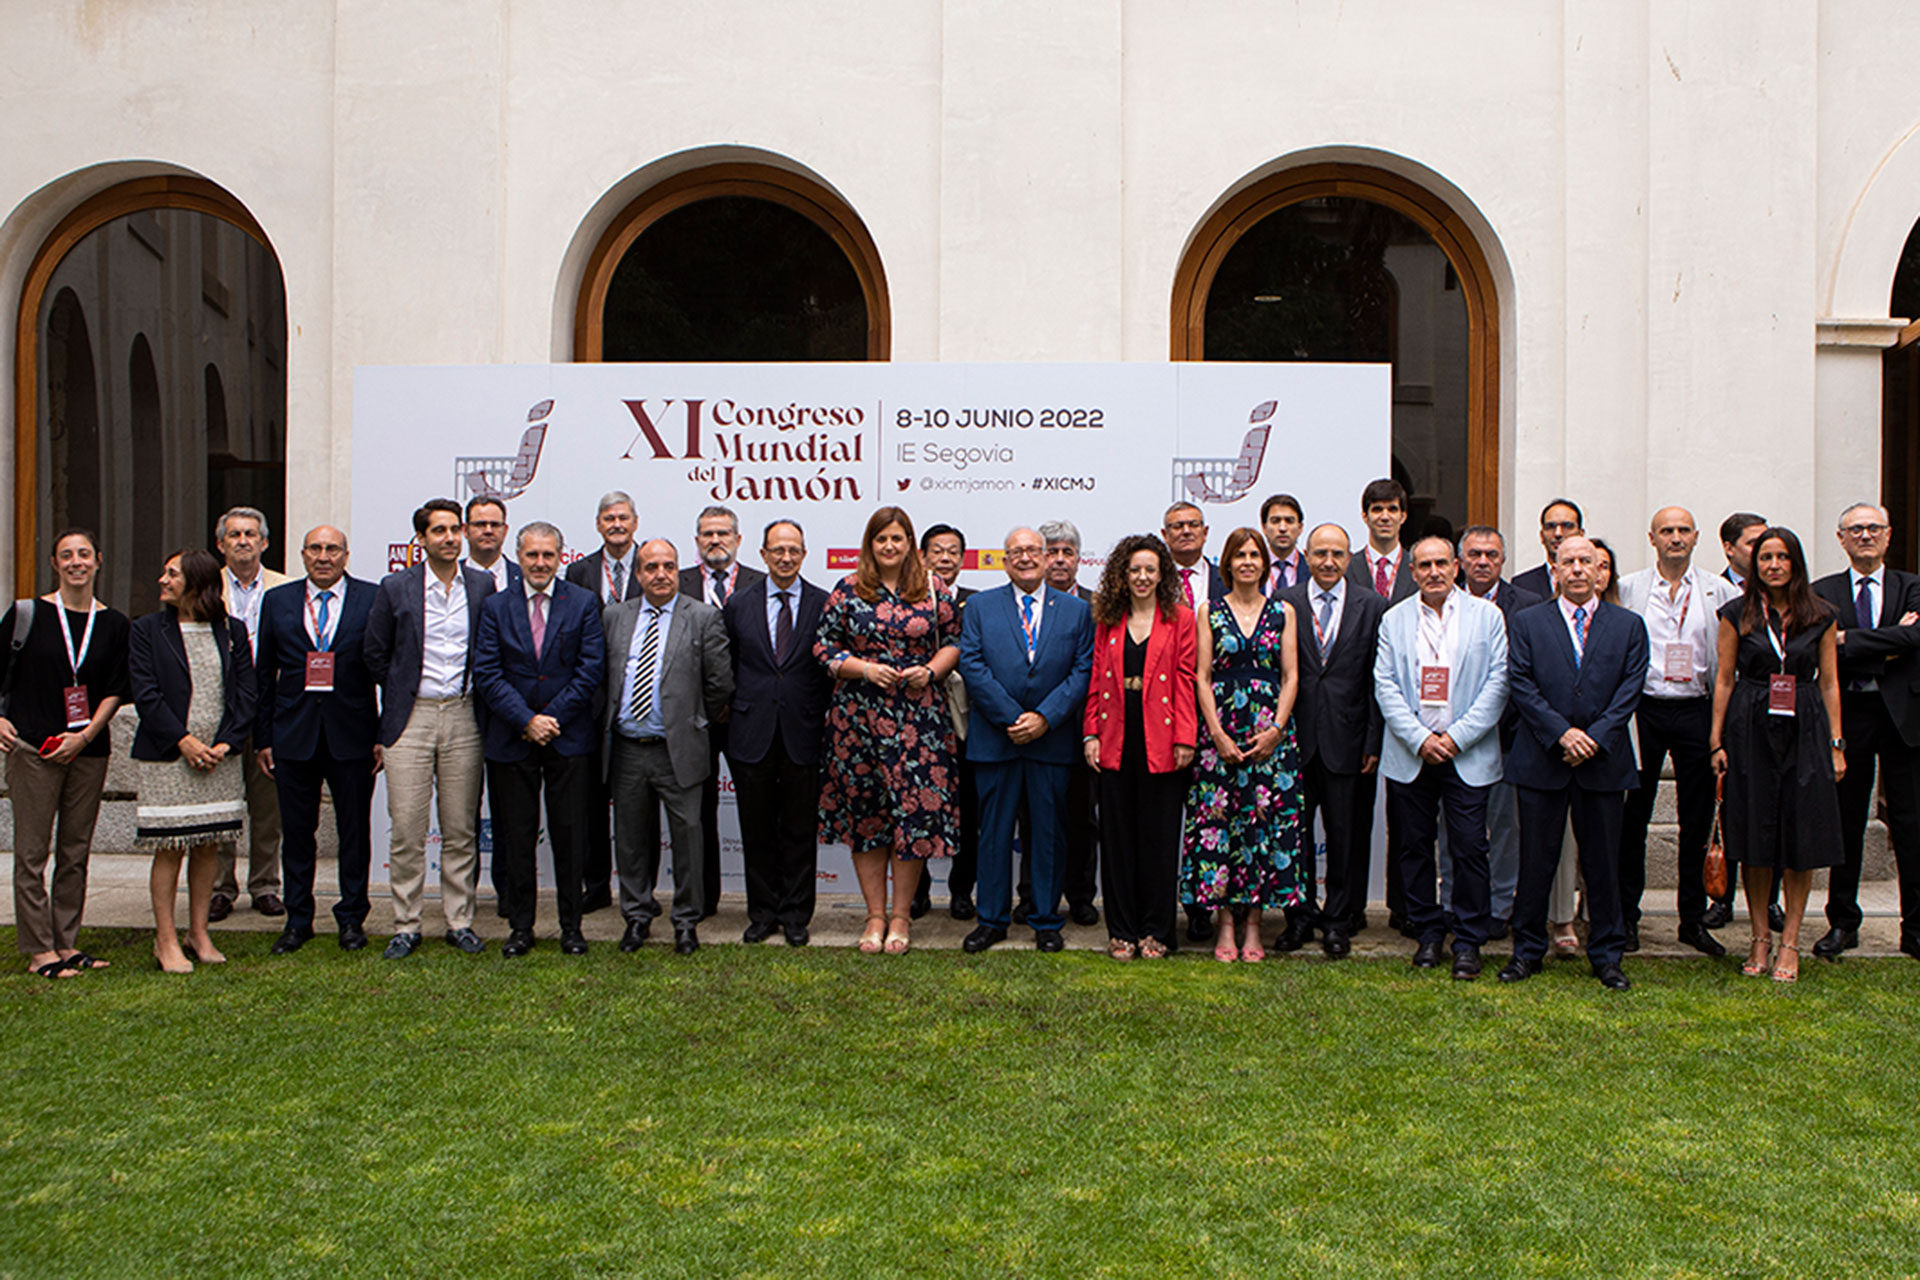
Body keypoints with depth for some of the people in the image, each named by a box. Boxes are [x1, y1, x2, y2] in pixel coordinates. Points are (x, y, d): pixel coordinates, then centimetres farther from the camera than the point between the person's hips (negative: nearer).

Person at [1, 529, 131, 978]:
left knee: (76, 852, 8)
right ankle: (39, 950, 5)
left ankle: (66, 944, 16)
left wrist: (86, 734, -6)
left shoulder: (114, 624, 6)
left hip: (89, 749, 3)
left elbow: (117, 689, 5)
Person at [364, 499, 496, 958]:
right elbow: (376, 654, 9)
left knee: (461, 829, 6)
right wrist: (402, 697, 9)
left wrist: (479, 699, 7)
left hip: (463, 716, 1)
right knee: (407, 829, -1)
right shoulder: (396, 588, 2)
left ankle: (460, 922, 16)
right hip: (411, 717, -1)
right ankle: (406, 926, 10)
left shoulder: (483, 585, 5)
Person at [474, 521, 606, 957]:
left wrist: (553, 717, -10)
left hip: (568, 738, -1)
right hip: (512, 739, 1)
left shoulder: (583, 602, 3)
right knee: (517, 837, 6)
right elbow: (486, 673, -1)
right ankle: (520, 926, 17)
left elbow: (591, 668, -4)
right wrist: (526, 720, -11)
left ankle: (571, 925, 14)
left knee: (569, 835, 3)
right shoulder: (496, 606, 6)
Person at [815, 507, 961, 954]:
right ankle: (875, 915, 18)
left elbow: (954, 641, 10)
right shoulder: (847, 591, 4)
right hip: (857, 714, 1)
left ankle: (901, 916, 12)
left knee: (915, 809, -3)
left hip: (919, 713, 0)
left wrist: (930, 671, -8)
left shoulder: (933, 590, 5)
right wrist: (865, 669, -11)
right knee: (863, 812, 5)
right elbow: (824, 647, 4)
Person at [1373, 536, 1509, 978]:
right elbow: (1385, 685, 1)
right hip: (1410, 754, 2)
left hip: (1468, 755, -1)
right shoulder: (1394, 619, 7)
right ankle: (1428, 932, 21)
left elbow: (1498, 681, -2)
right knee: (1414, 846, 7)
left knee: (1469, 847, -3)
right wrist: (1420, 739, -10)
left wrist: (1457, 736, -10)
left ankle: (1468, 941, 10)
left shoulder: (1486, 615, 4)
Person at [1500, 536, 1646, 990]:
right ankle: (1528, 950, 16)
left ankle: (1606, 955, 19)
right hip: (1542, 761, -1)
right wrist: (1561, 733, -13)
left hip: (1604, 762, 1)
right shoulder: (1526, 622, 6)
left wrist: (1596, 737, -12)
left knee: (1603, 863, 7)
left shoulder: (1629, 626, 9)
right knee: (1536, 862, 4)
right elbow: (1520, 684, -3)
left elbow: (1630, 689, 1)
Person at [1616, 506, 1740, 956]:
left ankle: (1693, 918, 18)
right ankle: (1626, 915, 13)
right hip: (1643, 710, -1)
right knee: (1633, 817, 3)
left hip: (1697, 711, 1)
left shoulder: (1720, 592, 6)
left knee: (1697, 818, 6)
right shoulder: (1627, 588, 4)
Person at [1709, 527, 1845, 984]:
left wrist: (1836, 744, 3)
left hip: (1804, 732, 1)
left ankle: (1789, 942, 11)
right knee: (1754, 839, 3)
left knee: (1800, 836, 1)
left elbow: (1829, 683, 7)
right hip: (1750, 731, -1)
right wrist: (1717, 741, 0)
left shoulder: (1819, 616, 6)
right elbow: (1724, 679, 4)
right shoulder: (1737, 614, 4)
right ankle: (1760, 938, 15)